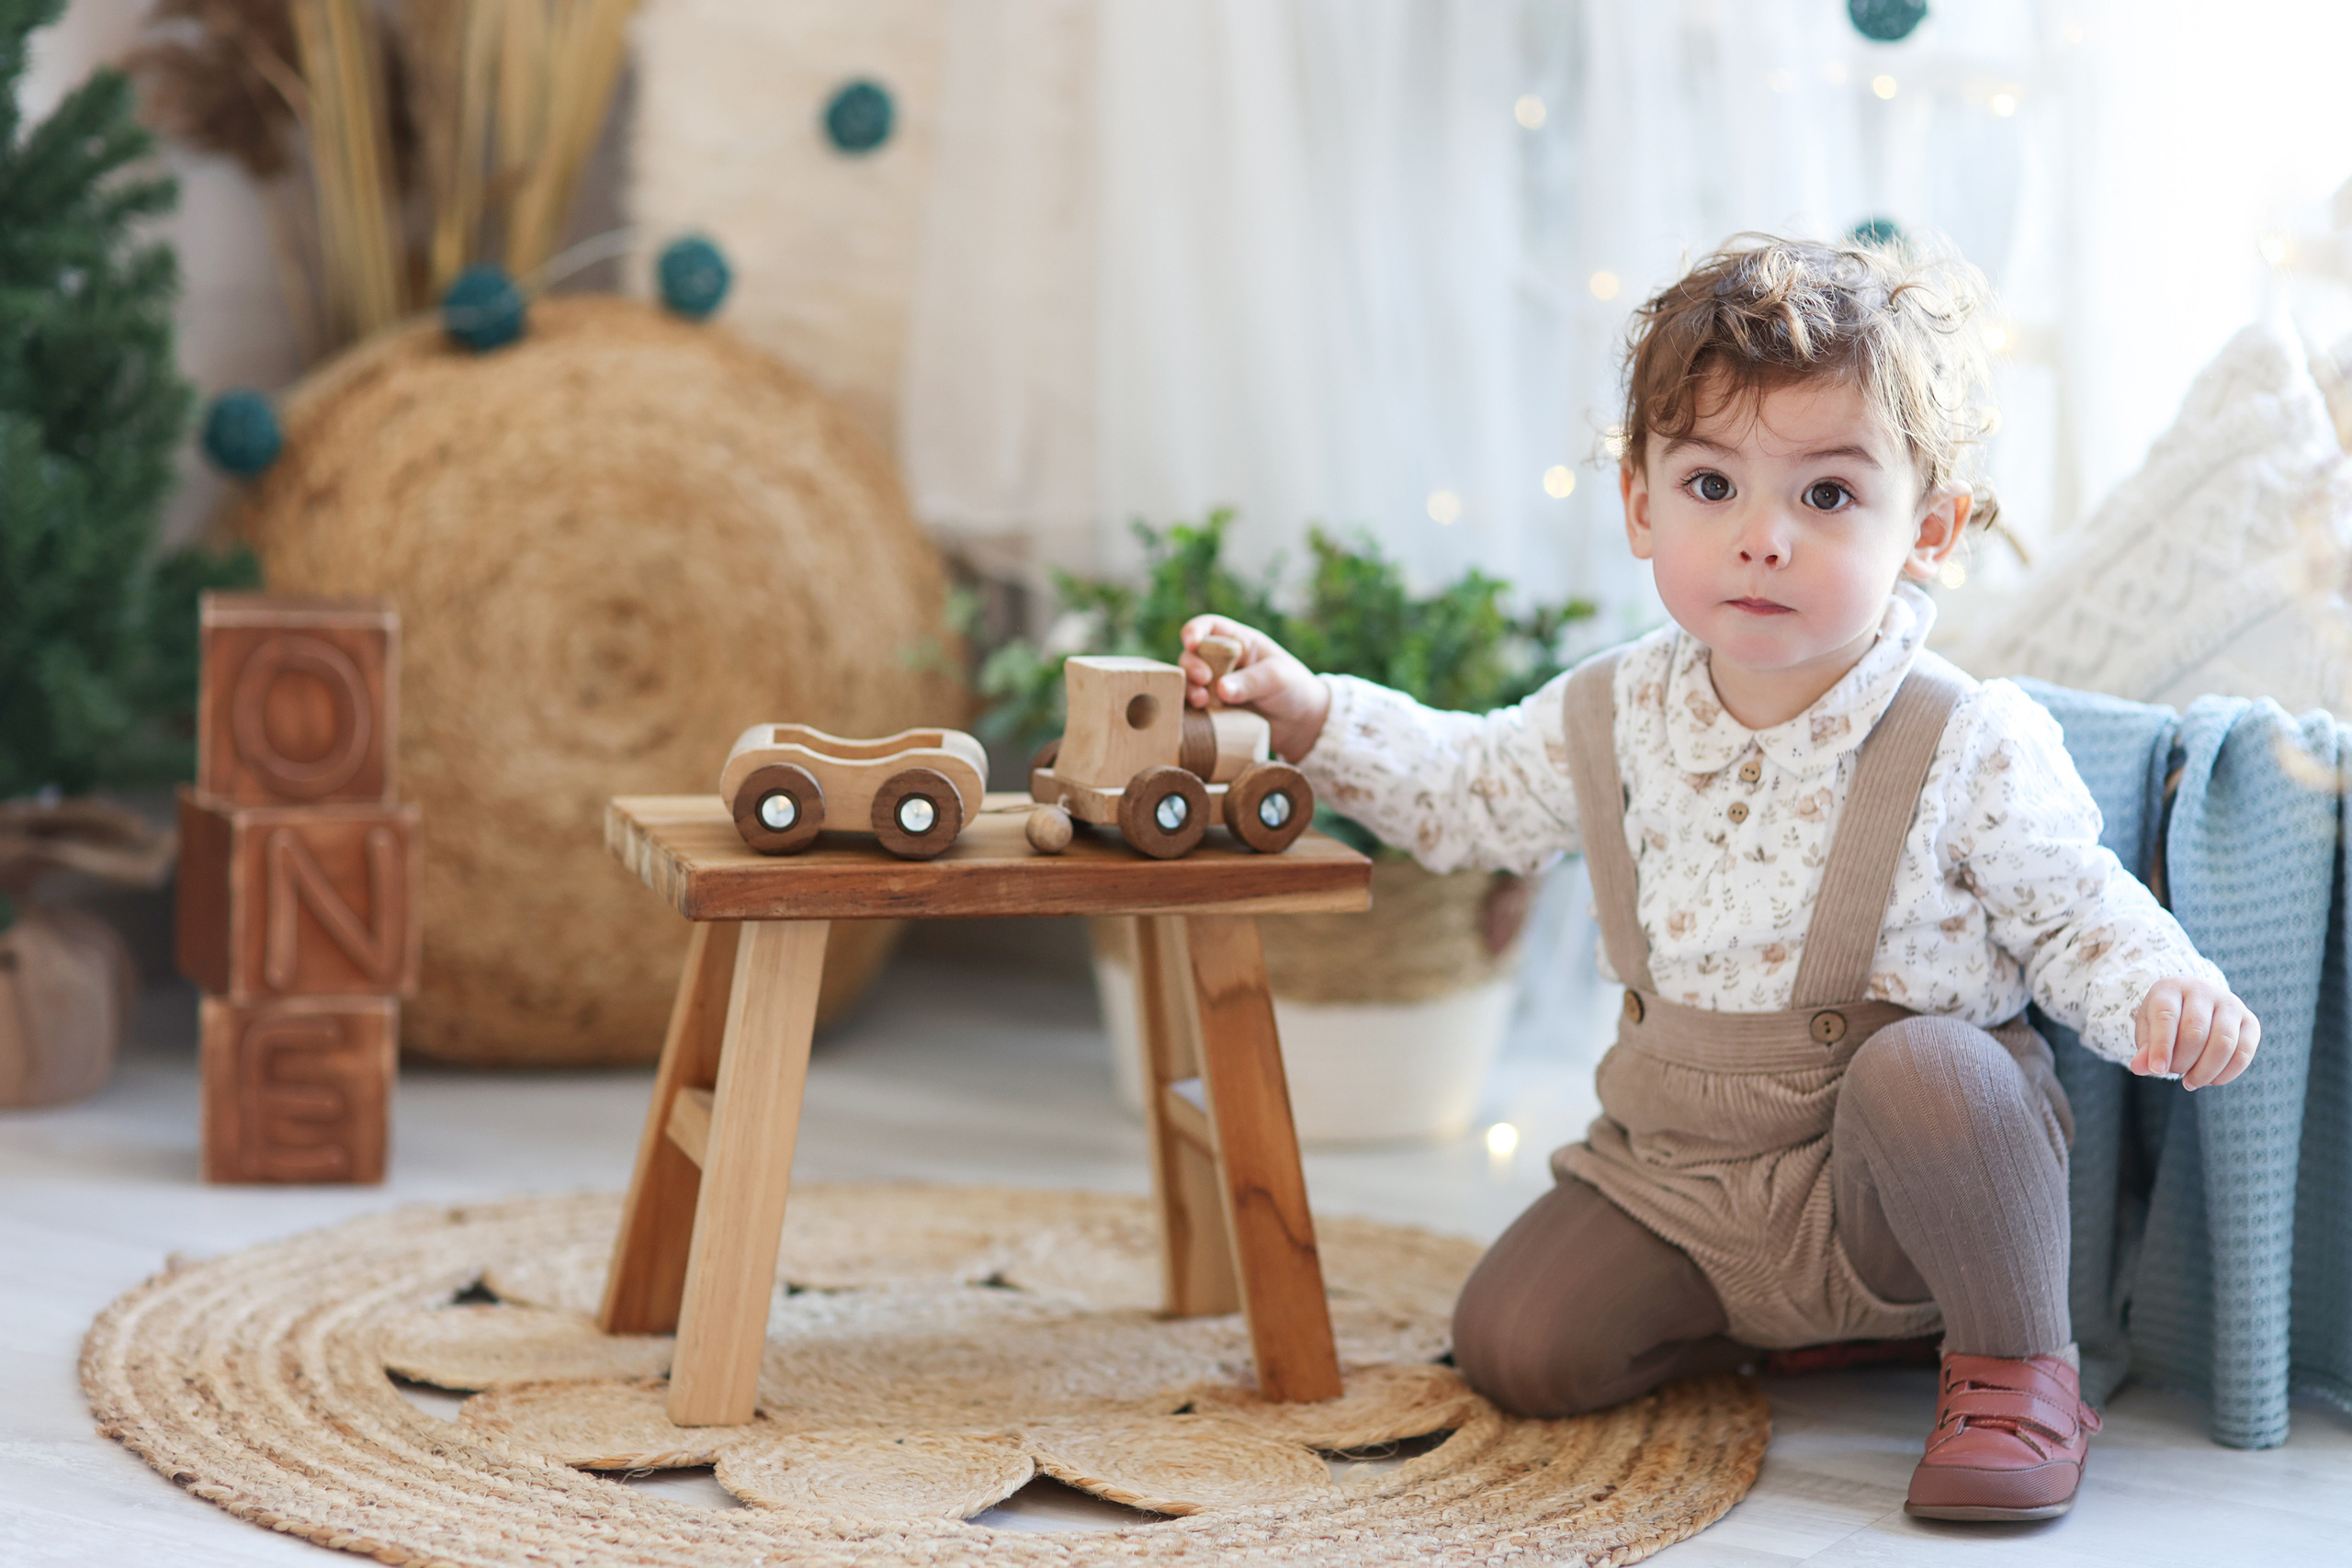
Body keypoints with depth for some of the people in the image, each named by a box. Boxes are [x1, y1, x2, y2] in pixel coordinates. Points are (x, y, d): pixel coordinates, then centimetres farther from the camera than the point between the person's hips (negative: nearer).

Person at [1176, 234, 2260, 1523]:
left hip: (1897, 1177, -4)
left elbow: (2070, 910, -4)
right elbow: (1465, 788, 15)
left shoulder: (1972, 748, -15)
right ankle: (1756, 1314, 18)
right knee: (1512, 1347, -8)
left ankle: (2017, 1362, -11)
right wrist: (1307, 711, 4)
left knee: (1926, 1071, -36)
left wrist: (2164, 988, -26)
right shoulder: (1614, 718, -2)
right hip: (1679, 1170, 5)